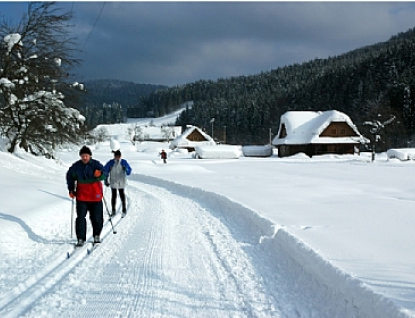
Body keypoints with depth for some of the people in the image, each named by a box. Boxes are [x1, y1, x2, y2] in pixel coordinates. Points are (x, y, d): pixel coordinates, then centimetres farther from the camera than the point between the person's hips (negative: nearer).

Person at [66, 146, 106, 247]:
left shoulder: (96, 164, -7)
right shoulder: (76, 166, -2)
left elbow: (103, 176, -15)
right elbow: (70, 176, 13)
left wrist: (99, 175, -38)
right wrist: (71, 190, 7)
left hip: (95, 196, -1)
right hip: (81, 196, 1)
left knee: (97, 217, 6)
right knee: (80, 217, -4)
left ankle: (96, 235, 26)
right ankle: (81, 239, 2)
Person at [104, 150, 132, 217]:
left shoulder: (124, 162, -4)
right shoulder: (111, 163, -6)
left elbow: (129, 171, 2)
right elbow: (105, 171, 3)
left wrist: (126, 169, -22)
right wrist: (106, 180, 1)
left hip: (121, 183, 0)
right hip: (113, 182, 0)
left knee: (122, 195, -1)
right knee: (113, 196, 1)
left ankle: (124, 210, 14)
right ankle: (113, 211, 11)